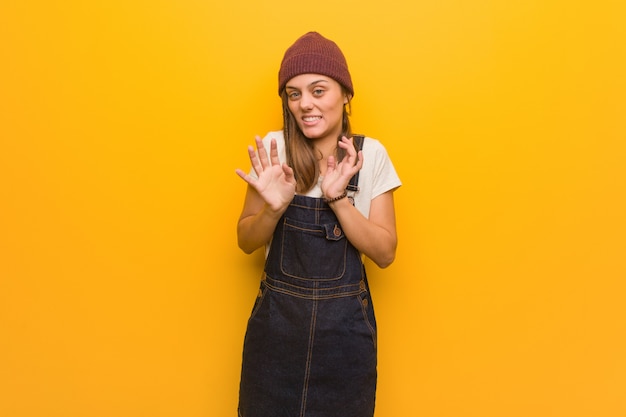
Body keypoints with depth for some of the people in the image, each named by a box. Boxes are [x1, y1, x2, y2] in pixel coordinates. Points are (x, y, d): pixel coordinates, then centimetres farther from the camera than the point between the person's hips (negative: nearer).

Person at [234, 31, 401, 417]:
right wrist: (274, 206, -20)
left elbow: (385, 253, -8)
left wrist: (338, 197, -21)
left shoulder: (370, 154, -7)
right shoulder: (275, 149, -6)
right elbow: (246, 241, 0)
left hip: (345, 325, 0)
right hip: (277, 318, 1)